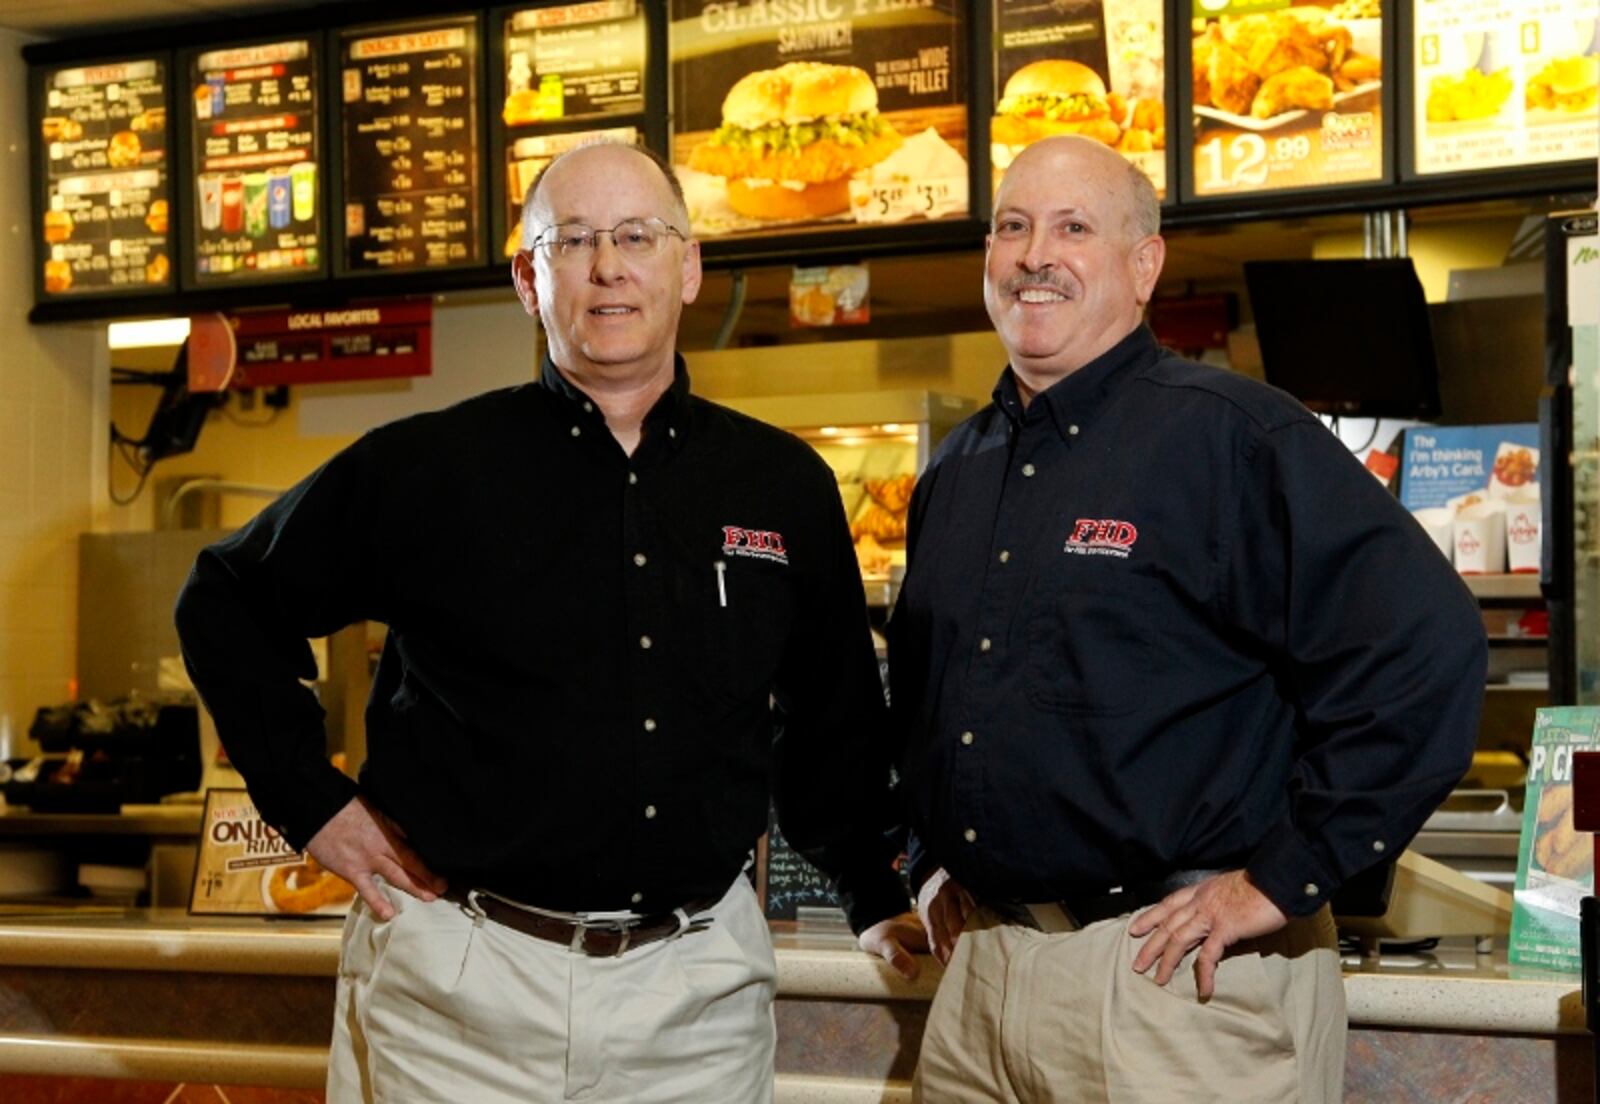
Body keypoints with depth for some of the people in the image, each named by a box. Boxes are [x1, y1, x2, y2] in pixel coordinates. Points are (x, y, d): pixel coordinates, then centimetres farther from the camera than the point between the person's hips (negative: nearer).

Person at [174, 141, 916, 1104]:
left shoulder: (787, 487, 4)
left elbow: (839, 722, 16)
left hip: (703, 985, 2)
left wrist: (878, 898, 15)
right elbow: (227, 603, 7)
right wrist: (312, 801, 0)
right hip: (464, 976, -2)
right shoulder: (425, 468, -4)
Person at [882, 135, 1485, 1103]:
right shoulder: (957, 473, 12)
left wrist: (1286, 877, -18)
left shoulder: (1228, 434, -11)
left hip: (1177, 980, -6)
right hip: (979, 968, 7)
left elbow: (1426, 646, -20)